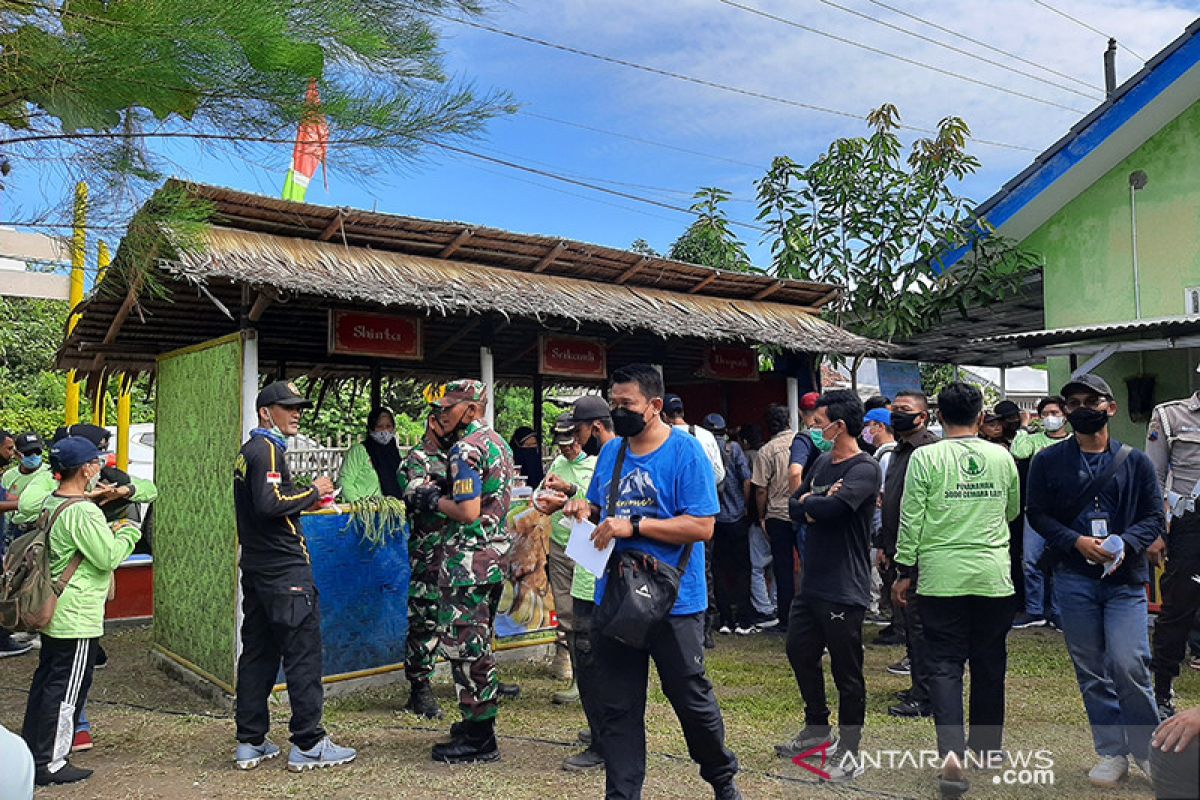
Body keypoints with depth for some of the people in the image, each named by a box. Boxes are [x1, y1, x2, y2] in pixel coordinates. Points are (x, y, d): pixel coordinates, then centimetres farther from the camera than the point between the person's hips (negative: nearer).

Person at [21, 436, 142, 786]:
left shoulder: (52, 503, 7)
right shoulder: (83, 512, -22)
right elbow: (110, 557, -20)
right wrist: (130, 532, -6)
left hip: (53, 611, 10)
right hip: (77, 618, -10)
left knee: (45, 679, 19)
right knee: (66, 689, 0)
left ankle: (31, 752, 31)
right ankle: (50, 764, 9)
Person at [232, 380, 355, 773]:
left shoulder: (247, 452, 18)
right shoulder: (268, 450, -12)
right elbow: (270, 504, -25)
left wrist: (304, 503, 14)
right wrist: (313, 492, -13)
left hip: (256, 567, 10)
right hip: (284, 569, -10)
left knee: (258, 652, 12)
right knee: (303, 652, -5)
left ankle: (250, 743, 19)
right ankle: (308, 744, 0)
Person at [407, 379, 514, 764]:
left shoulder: (465, 449, -16)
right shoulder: (499, 444, 14)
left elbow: (468, 513, -23)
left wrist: (435, 500, -7)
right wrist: (442, 494, 14)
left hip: (468, 560, -10)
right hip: (495, 554, 10)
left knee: (465, 646, -2)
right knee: (480, 644, 19)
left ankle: (478, 739, 5)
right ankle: (482, 721, 31)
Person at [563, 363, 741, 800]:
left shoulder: (686, 450, -11)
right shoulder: (610, 452, 8)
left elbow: (701, 526, -17)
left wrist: (633, 525, -22)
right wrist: (585, 509, -4)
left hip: (674, 601, -5)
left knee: (692, 699, 10)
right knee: (617, 708, 10)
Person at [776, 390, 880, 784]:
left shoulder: (865, 468, -15)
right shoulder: (822, 462, 10)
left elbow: (832, 506, -30)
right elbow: (794, 508, 7)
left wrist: (807, 502, -10)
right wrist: (816, 508, -13)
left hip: (843, 589, -9)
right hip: (812, 581, 9)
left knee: (846, 671, 3)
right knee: (800, 652, 19)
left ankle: (849, 751, 18)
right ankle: (818, 726, 39)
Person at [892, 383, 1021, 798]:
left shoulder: (925, 457, -7)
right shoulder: (1002, 457, 3)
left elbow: (910, 520, -7)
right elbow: (1012, 511, 17)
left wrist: (904, 572, 3)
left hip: (941, 577, -3)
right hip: (993, 576, 3)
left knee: (944, 665, 2)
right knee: (989, 662, 17)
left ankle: (952, 751, -12)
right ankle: (987, 743, 32)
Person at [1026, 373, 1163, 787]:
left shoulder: (1135, 461, 6)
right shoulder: (1048, 461, 5)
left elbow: (1154, 516, 4)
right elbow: (1038, 514, 2)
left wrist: (1125, 544, -14)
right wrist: (1078, 542, -13)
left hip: (1125, 578, -1)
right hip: (1074, 579, 1)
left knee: (1128, 665, -10)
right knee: (1091, 671, 6)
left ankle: (1146, 749, 14)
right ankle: (1112, 754, 21)